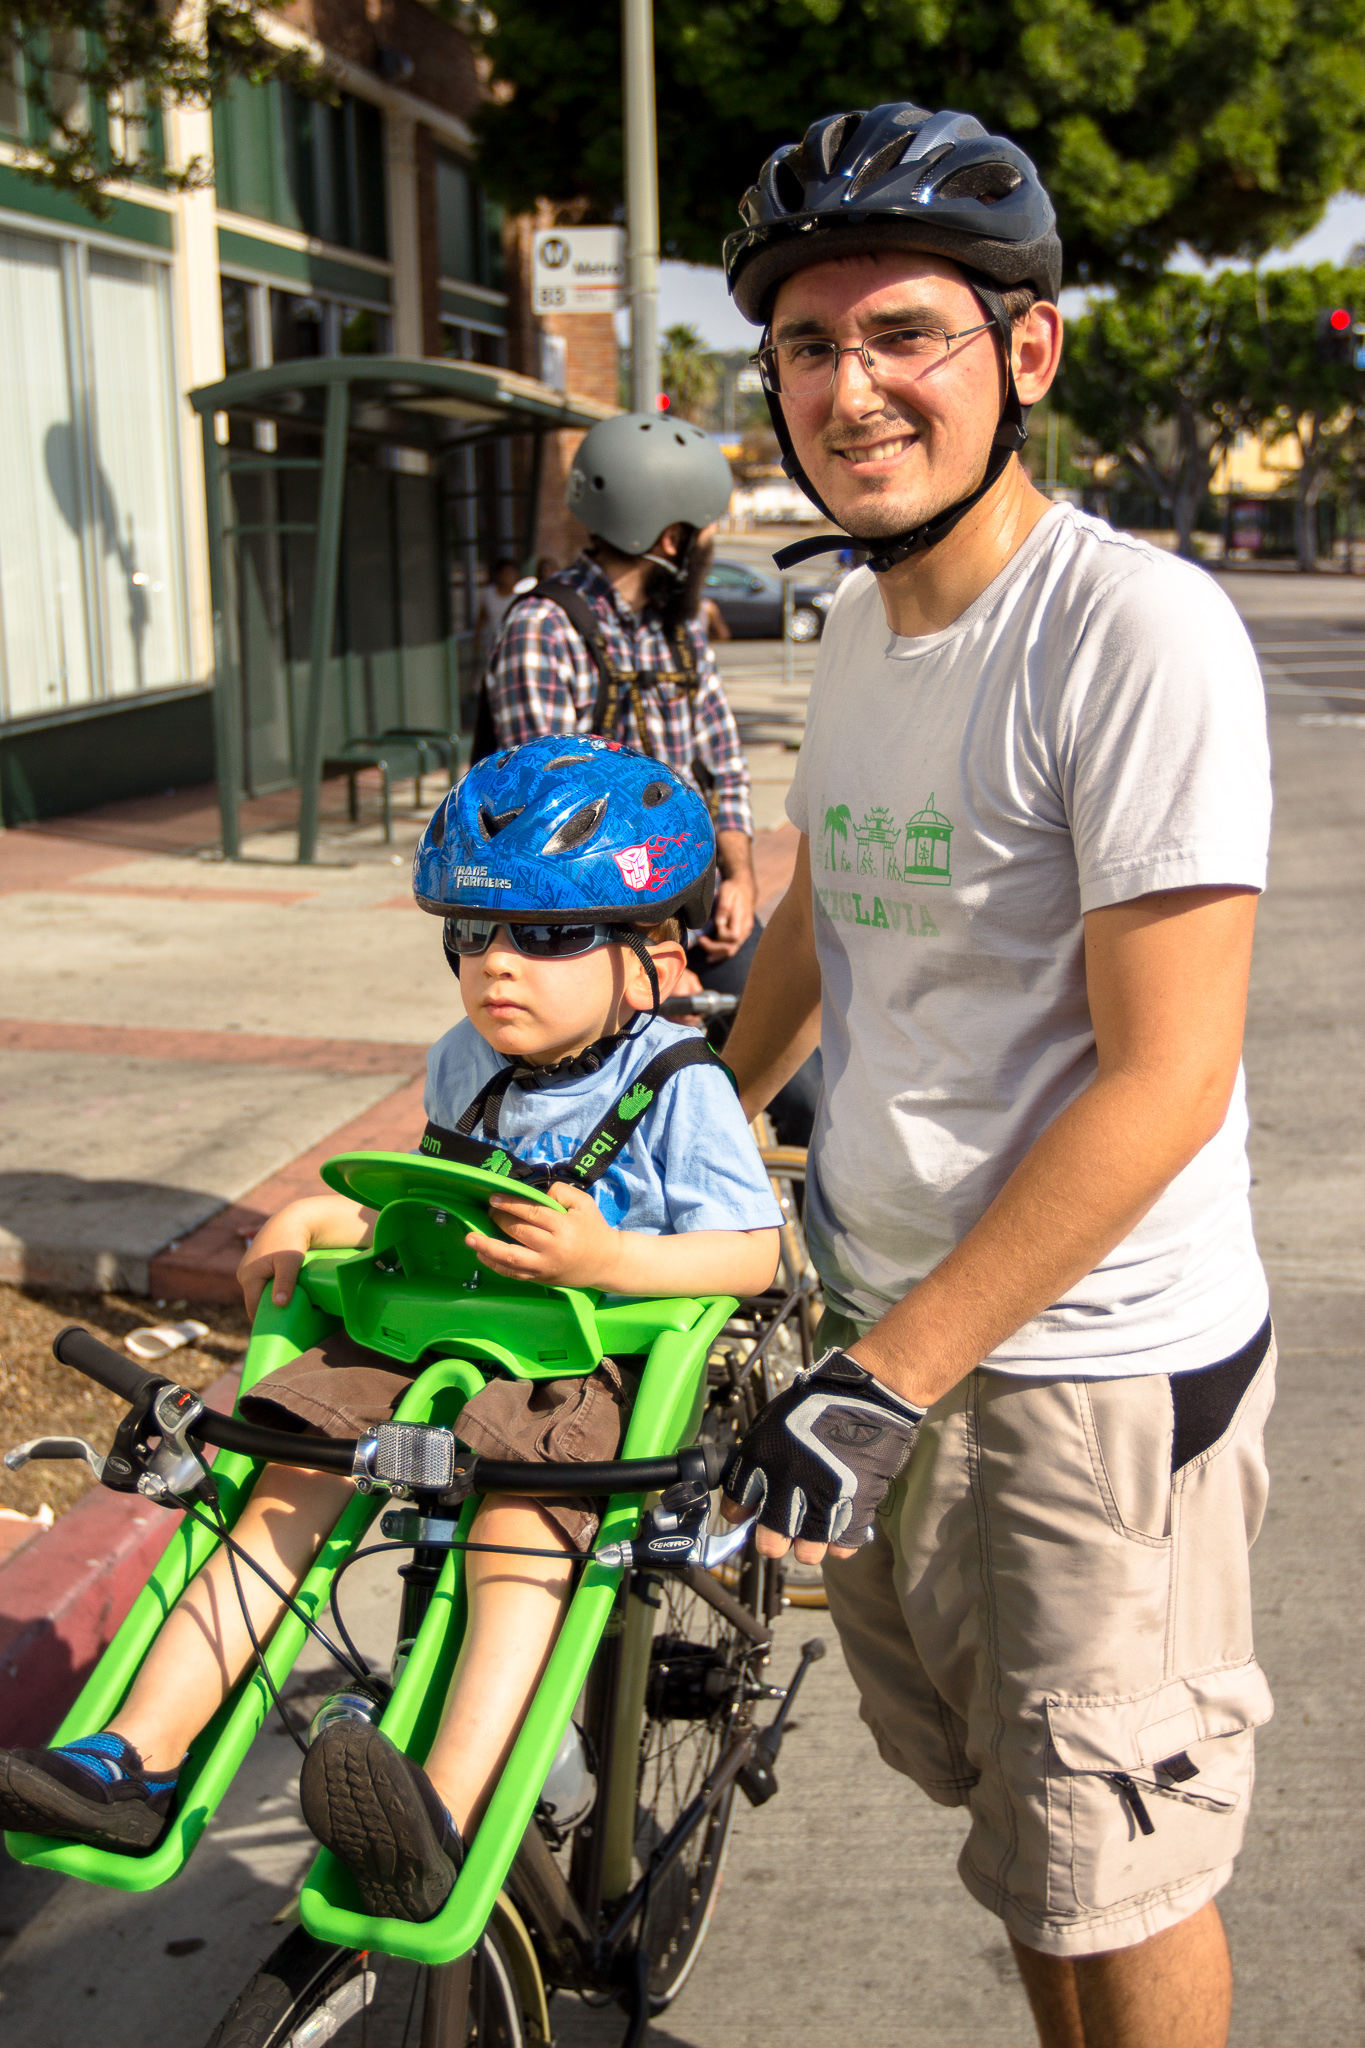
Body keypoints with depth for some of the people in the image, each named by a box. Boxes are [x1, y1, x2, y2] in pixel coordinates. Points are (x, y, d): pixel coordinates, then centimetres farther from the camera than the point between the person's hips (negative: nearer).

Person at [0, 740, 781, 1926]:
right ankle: (135, 1761, -8)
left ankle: (441, 1823, -45)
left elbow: (750, 1253, -13)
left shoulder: (677, 1086, -9)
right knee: (288, 1490, -10)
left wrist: (606, 1258, -28)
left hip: (578, 1367, -6)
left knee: (518, 1521, -33)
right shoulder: (466, 1066, 11)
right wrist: (321, 1218, 8)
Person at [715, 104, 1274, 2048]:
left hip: (1092, 1360, -7)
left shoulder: (1138, 629, -20)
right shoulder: (858, 623, 5)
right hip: (891, 1318, 7)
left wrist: (884, 1379, -24)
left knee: (1113, 1879, 9)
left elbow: (1164, 1084, -23)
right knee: (1009, 1813, 22)